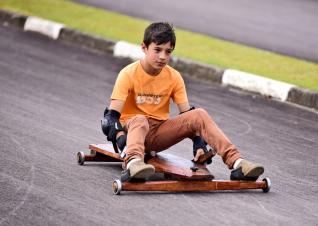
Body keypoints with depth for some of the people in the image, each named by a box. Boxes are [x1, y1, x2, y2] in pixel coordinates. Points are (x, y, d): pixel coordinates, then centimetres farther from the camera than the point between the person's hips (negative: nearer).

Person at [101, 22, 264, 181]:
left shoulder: (174, 77, 1)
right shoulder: (129, 74, -12)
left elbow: (187, 115, 0)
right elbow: (112, 115, -20)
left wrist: (199, 143, -17)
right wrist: (121, 139, -40)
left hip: (159, 133, 4)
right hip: (131, 127, -4)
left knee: (199, 114, -17)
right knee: (140, 120, -39)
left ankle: (235, 162, -30)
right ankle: (133, 162, -71)